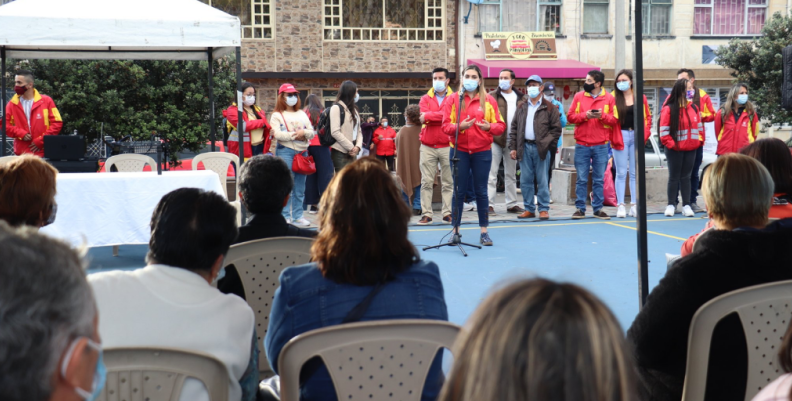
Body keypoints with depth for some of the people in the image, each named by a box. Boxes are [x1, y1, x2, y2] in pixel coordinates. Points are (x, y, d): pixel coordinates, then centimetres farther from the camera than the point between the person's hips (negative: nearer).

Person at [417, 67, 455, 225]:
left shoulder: (453, 98, 4)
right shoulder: (425, 99, 11)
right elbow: (423, 115, -4)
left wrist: (428, 116, -7)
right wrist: (440, 117, -13)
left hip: (447, 145, -1)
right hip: (428, 146, 2)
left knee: (448, 182, 2)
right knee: (426, 182, -1)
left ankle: (447, 213, 7)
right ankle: (426, 214, 2)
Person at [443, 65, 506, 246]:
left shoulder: (489, 100, 5)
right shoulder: (453, 99, 4)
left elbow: (500, 125, 4)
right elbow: (446, 126, -1)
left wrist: (489, 127, -17)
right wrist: (459, 126, -20)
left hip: (482, 152, 0)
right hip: (459, 151, 0)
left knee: (481, 191, 3)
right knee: (458, 190, 2)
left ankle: (484, 231, 10)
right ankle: (455, 229, 11)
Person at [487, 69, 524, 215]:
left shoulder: (520, 98, 12)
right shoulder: (492, 97, 1)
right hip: (495, 139, -4)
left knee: (511, 174, 12)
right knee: (492, 174, -5)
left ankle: (512, 204, 19)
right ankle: (489, 204, -3)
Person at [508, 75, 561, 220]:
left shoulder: (549, 108, 2)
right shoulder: (521, 107, 14)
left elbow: (556, 128, -1)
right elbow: (514, 128, 13)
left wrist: (546, 143, -10)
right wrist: (512, 147, 4)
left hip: (540, 148, -4)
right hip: (525, 147, 4)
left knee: (542, 181, -1)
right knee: (525, 181, 6)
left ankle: (544, 209, 6)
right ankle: (529, 209, 14)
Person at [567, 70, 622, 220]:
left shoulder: (609, 98, 3)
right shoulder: (579, 96, 5)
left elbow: (614, 120, 1)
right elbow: (570, 117, 1)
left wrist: (602, 115, -16)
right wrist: (585, 115, -14)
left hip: (601, 145, 0)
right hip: (582, 145, 0)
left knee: (599, 179, 6)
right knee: (581, 179, 3)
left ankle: (598, 208, 13)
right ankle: (580, 208, 9)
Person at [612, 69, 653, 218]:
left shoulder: (640, 97, 7)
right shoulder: (613, 97, 2)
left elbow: (647, 117, 9)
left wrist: (645, 134, -2)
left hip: (636, 136, 2)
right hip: (620, 136, -2)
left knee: (635, 173, 5)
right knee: (621, 173, -1)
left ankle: (634, 205, 10)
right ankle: (621, 205, 3)